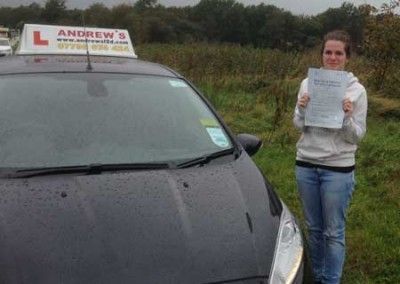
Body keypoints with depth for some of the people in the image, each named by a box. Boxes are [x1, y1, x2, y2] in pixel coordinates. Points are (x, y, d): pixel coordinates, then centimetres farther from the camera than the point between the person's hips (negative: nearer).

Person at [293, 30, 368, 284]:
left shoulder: (356, 90, -5)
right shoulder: (308, 83, 2)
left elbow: (356, 136, -4)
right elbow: (299, 126, 5)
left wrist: (348, 117, -22)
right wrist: (302, 110, -15)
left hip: (338, 169, -3)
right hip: (306, 164, 3)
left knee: (334, 232, 4)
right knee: (314, 228, 17)